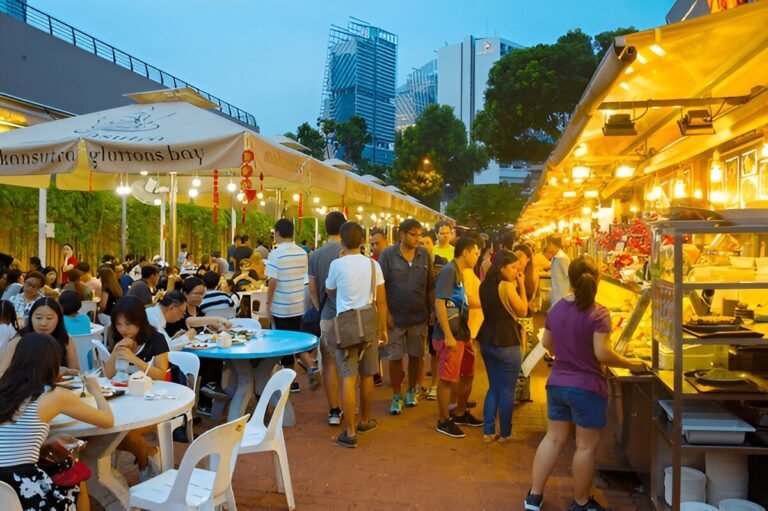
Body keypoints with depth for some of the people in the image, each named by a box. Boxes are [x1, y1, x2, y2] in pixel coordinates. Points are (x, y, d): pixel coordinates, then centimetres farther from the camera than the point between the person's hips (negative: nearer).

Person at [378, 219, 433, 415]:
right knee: (395, 358, 5)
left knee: (416, 356, 13)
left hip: (419, 316, 2)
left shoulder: (424, 254, -2)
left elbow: (430, 285, 4)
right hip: (395, 317, -2)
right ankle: (396, 396, 21)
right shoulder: (387, 255, -10)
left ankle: (412, 391, 33)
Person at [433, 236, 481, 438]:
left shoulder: (459, 272, 14)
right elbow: (439, 303, -22)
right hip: (449, 335, -10)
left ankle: (460, 413, 34)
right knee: (447, 379, 1)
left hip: (462, 334, 10)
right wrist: (448, 336, -23)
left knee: (467, 374, 18)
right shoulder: (449, 270, -15)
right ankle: (444, 421, 14)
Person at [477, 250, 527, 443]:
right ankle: (505, 434, 17)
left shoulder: (485, 285, 8)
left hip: (488, 341, 8)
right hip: (507, 343, -8)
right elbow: (523, 311, -7)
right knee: (507, 390, 6)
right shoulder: (507, 286, -16)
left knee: (494, 387, 17)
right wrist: (521, 285, -4)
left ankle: (488, 432, 20)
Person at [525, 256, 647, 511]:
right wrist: (630, 363, -7)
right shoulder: (598, 313, -17)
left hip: (557, 383, 6)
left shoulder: (556, 308, 2)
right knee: (586, 446, 10)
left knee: (553, 438, 15)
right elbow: (602, 353, -22)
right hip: (586, 387, -6)